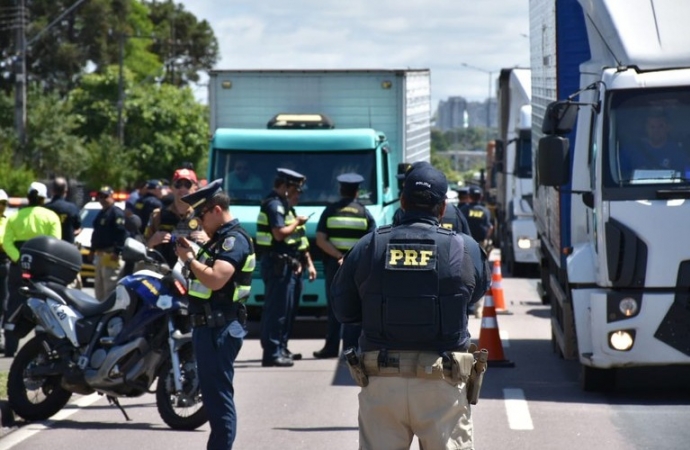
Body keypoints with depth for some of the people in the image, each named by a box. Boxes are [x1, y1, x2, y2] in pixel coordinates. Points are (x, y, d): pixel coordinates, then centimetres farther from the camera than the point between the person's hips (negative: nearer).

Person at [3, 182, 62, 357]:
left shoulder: (14, 217, 9)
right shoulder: (51, 216, 0)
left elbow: (7, 242, -5)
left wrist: (18, 258, -13)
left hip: (19, 265, 2)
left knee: (14, 307, 6)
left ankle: (10, 347, 3)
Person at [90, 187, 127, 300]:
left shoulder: (117, 213, -10)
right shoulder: (101, 214, 21)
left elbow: (122, 233, -20)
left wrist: (117, 251, -26)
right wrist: (93, 250, 23)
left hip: (110, 256, -11)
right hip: (100, 255, 11)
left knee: (110, 287, -13)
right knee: (99, 286, 15)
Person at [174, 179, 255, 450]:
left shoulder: (235, 239, -15)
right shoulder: (220, 239, 18)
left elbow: (215, 279, -27)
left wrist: (189, 259, -14)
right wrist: (192, 253, 5)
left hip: (220, 330, -11)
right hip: (209, 326, 11)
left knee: (218, 396, -9)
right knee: (212, 395, 16)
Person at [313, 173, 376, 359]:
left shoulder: (330, 211, 3)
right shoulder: (364, 213, 2)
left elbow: (320, 240, -7)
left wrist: (340, 256, -13)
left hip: (334, 265, 1)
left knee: (334, 308, 9)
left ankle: (331, 347, 11)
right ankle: (351, 347, -3)